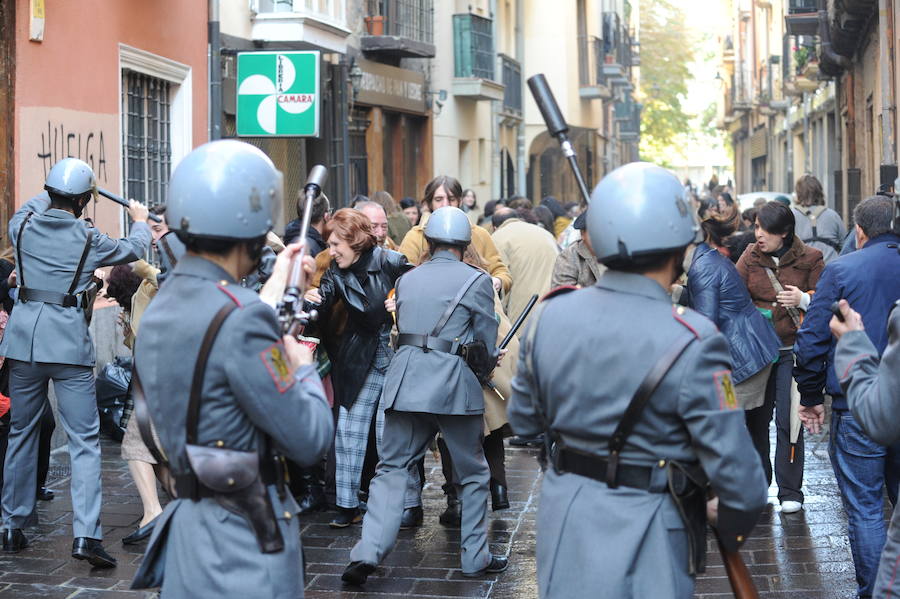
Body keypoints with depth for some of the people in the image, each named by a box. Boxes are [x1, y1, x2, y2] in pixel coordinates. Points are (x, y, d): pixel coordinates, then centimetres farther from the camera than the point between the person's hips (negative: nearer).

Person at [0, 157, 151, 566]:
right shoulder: (88, 240, -4)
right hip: (69, 341, -4)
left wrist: (50, 195, 47)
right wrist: (140, 222, 36)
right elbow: (133, 250, 16)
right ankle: (86, 534, -12)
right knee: (84, 440, -2)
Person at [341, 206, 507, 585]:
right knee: (473, 474, 12)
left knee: (392, 468, 6)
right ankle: (475, 557, 17)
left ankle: (368, 552, -8)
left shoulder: (406, 280, 13)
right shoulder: (476, 281, 0)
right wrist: (486, 359, 21)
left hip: (405, 380, 3)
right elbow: (487, 347, 1)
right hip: (454, 383, -3)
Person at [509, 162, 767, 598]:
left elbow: (524, 420, 9)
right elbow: (733, 465, -17)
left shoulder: (548, 316, -4)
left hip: (562, 518, 5)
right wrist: (734, 527, 2)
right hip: (644, 538, -5)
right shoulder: (692, 344, -20)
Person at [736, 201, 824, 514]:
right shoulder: (750, 257, 5)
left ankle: (790, 491, 7)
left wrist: (804, 299, -16)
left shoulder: (809, 259, -2)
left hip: (791, 350, -3)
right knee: (756, 418, 10)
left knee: (788, 421, -4)